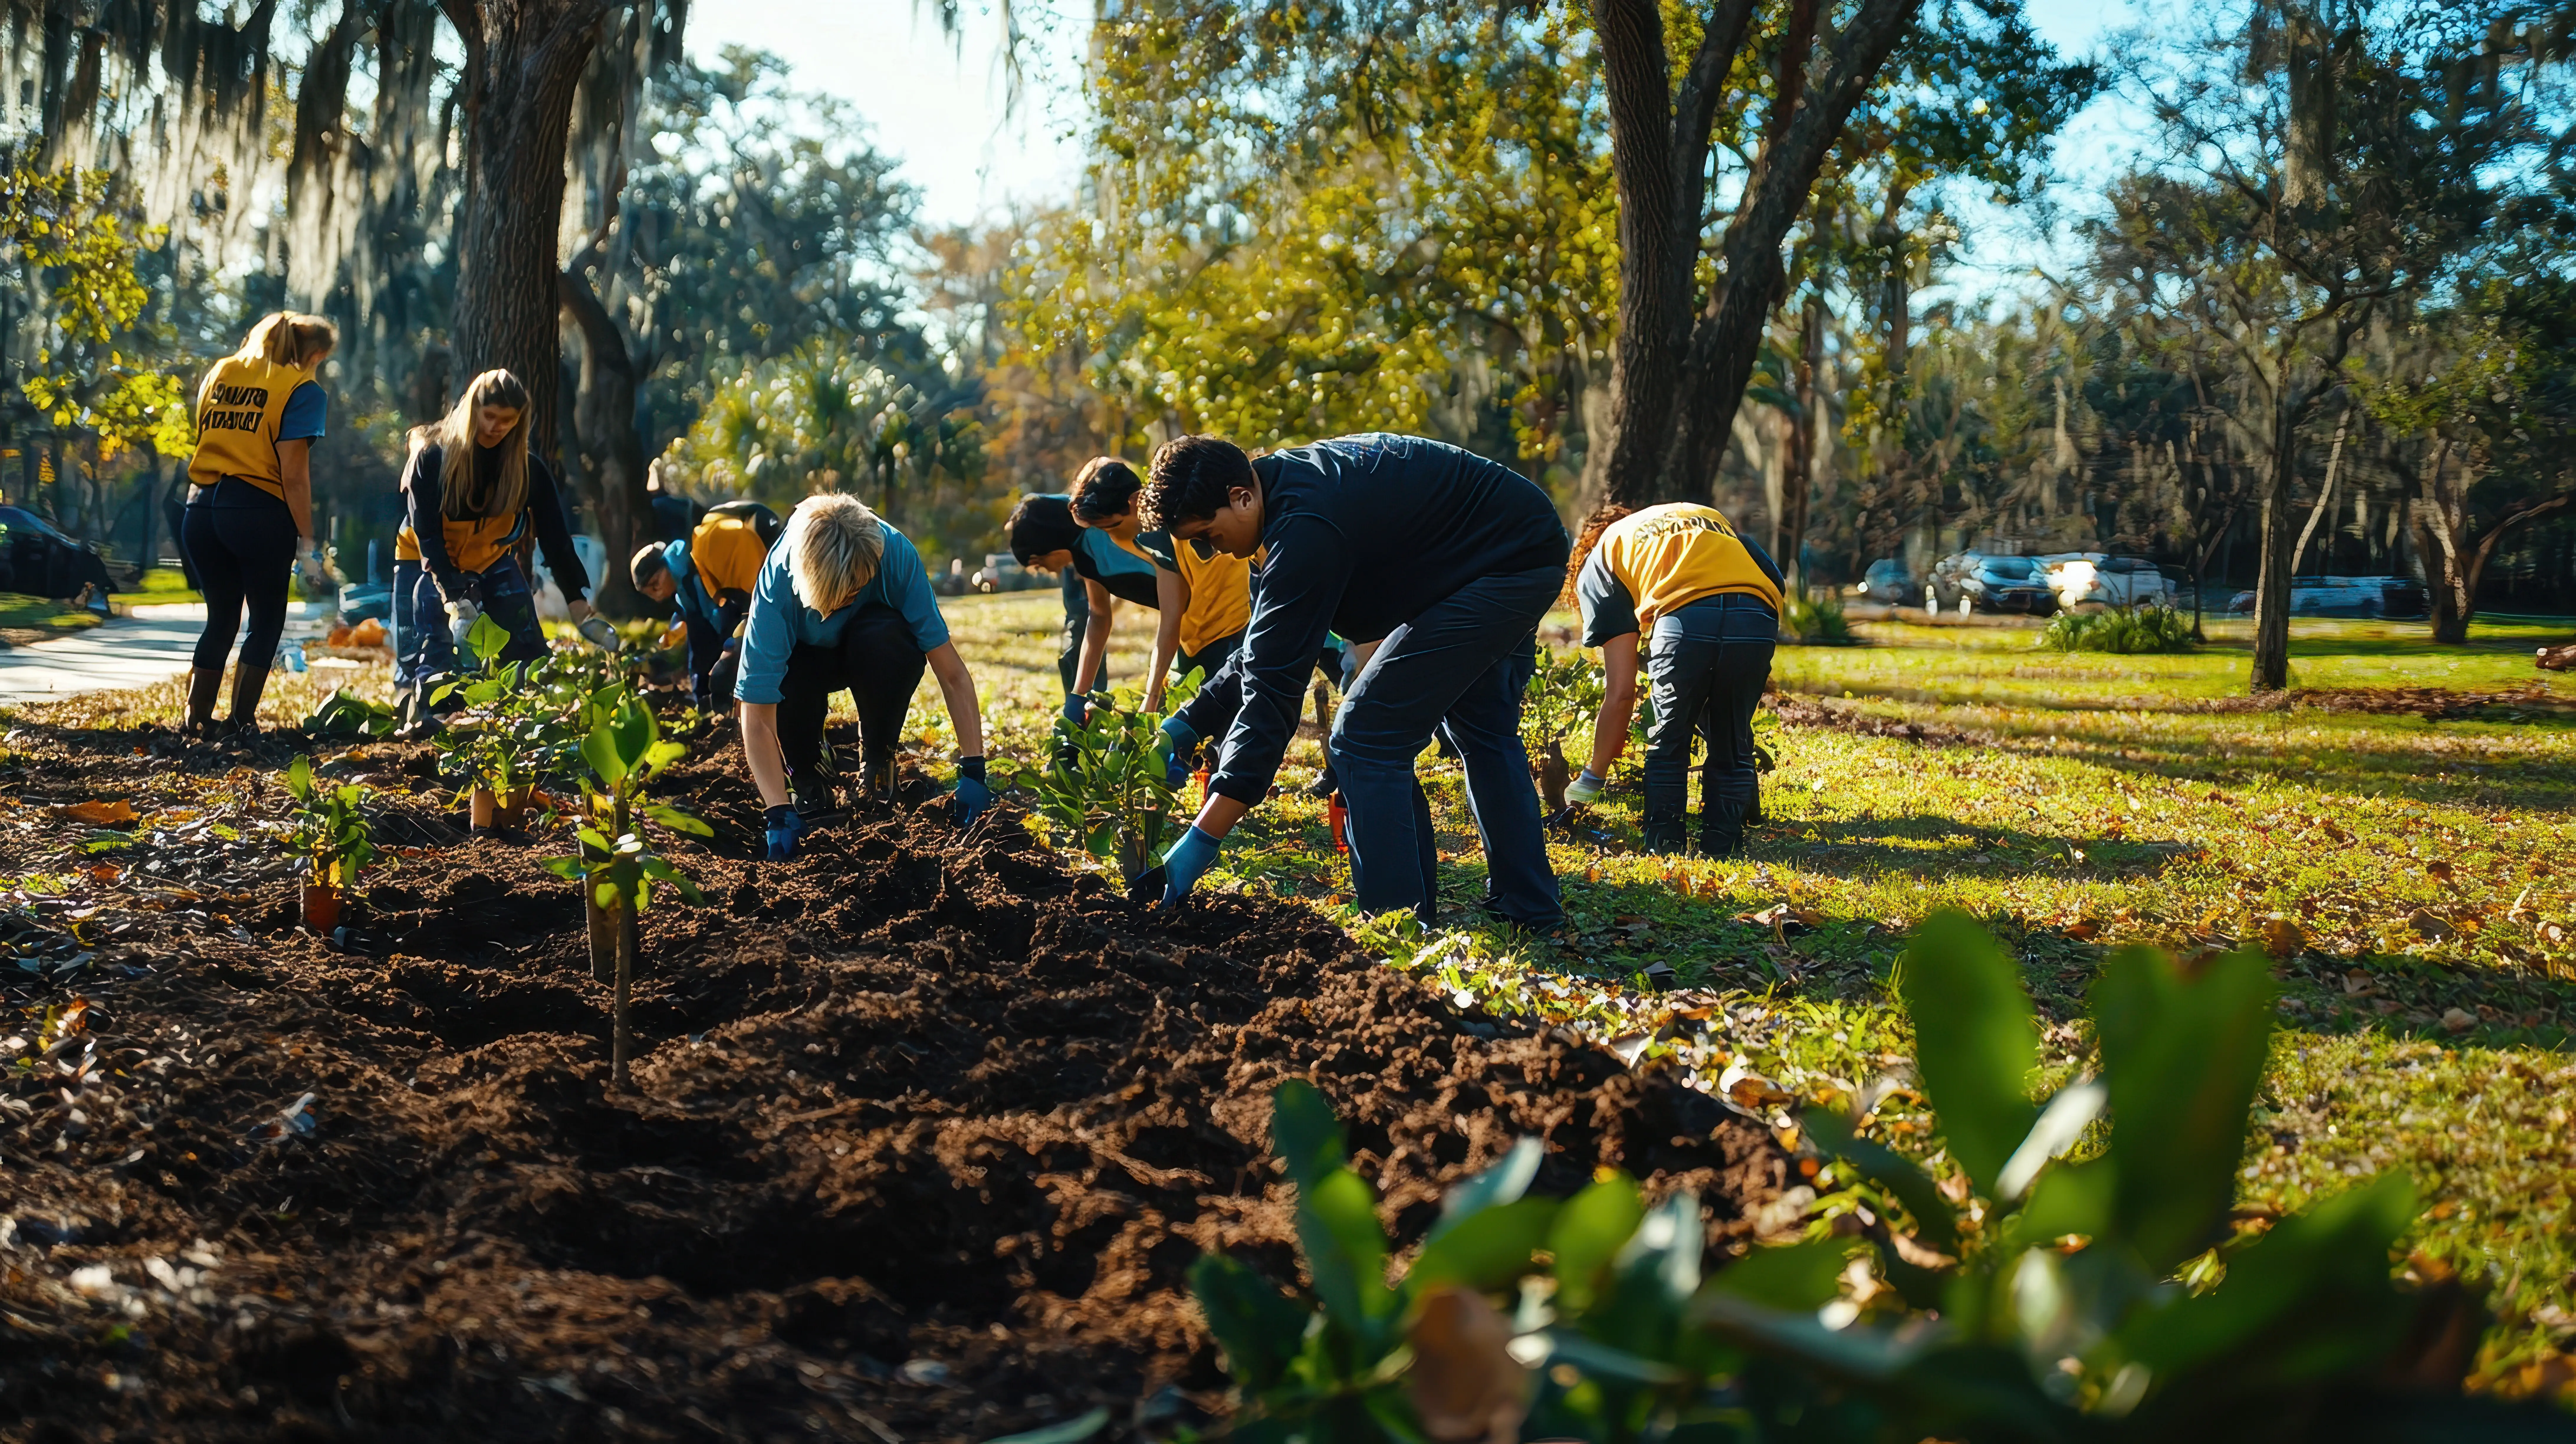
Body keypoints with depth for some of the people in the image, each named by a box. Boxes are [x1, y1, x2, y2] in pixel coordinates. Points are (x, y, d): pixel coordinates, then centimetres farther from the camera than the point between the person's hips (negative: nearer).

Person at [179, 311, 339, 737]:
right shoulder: (301, 390, -5)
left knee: (221, 618, 18)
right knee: (267, 621, 10)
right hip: (258, 513, -6)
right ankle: (241, 721, 7)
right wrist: (307, 544, -9)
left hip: (201, 509, 6)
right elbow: (294, 475, -12)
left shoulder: (219, 374, 15)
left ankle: (197, 718, 17)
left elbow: (204, 439, 21)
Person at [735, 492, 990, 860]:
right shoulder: (777, 582, -36)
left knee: (885, 640, -37)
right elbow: (757, 718, -35)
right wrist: (780, 814, -43)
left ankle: (877, 761, -8)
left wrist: (973, 771, -36)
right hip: (805, 657, 0)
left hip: (875, 653, 0)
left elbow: (951, 672, -31)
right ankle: (807, 778, -4)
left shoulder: (895, 554, -35)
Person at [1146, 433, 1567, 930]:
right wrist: (1192, 721, 7)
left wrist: (1204, 838, -28)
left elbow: (1275, 684, -29)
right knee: (1482, 728, 26)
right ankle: (1530, 913, 35)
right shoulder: (1284, 482, 4)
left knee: (1365, 738, -12)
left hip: (1506, 567, -11)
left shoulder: (1305, 527, -28)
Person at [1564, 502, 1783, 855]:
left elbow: (1622, 693, 19)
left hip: (1686, 618, -3)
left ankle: (1662, 852, 19)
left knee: (1668, 746, 20)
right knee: (1732, 749, 21)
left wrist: (1592, 779, 27)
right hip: (1758, 619, 3)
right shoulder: (1708, 514, 42)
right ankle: (1721, 850, 19)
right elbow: (1774, 577, 23)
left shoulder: (1599, 560, 28)